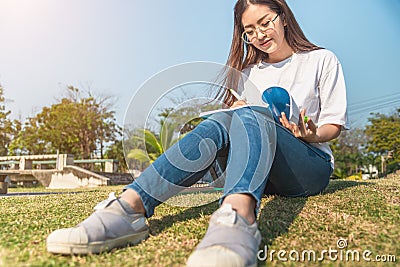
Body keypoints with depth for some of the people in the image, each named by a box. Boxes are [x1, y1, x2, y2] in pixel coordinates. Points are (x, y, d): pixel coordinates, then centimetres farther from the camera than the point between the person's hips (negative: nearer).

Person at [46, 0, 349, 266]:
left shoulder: (321, 60, 12)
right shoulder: (247, 71, 21)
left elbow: (334, 124, 9)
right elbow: (236, 112, 14)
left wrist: (311, 135, -12)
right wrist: (237, 110, -9)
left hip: (311, 165, -2)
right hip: (263, 174, 2)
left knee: (250, 117, -33)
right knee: (219, 122, -29)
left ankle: (237, 214, -64)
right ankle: (129, 207, -47)